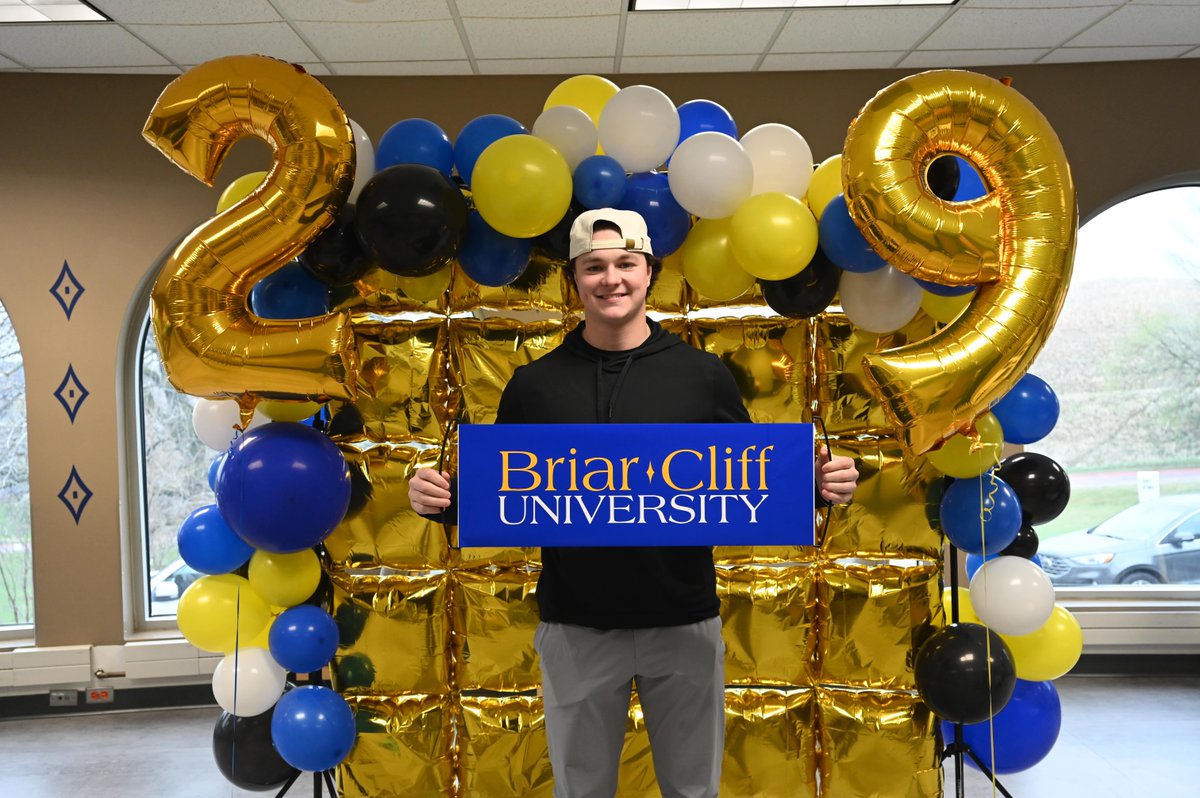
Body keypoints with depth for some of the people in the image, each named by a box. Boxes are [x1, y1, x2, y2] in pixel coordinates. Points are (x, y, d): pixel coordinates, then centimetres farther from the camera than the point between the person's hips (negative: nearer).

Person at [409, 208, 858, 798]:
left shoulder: (702, 374, -1)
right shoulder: (535, 384, 0)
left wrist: (813, 482, -15)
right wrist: (443, 496, -15)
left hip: (684, 626, 0)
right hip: (575, 631, 0)